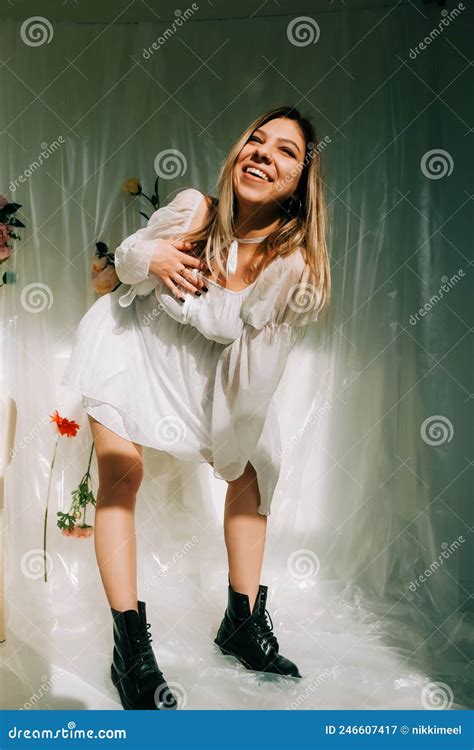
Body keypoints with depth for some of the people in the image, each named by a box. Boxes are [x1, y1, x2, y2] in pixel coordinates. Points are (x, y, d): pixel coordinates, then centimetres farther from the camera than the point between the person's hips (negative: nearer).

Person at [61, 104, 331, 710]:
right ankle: (130, 648, -8)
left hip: (202, 366, 2)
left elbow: (227, 324, -26)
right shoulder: (195, 208, -19)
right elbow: (127, 256, -3)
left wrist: (174, 274, -20)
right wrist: (151, 257, -25)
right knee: (121, 469, -15)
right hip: (133, 340, -2)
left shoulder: (292, 259, -21)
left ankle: (242, 621, 18)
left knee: (251, 468, 1)